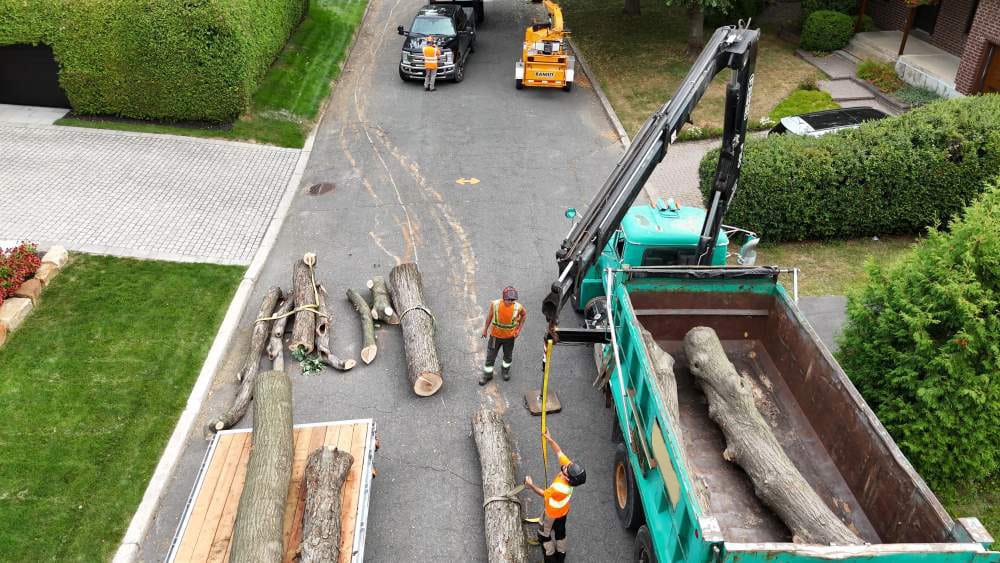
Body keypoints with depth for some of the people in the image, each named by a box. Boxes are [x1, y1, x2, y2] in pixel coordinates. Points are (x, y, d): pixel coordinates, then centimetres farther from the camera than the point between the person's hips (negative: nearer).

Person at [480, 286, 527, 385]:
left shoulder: (518, 307, -25)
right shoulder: (495, 304, -26)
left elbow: (524, 314, -1)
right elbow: (490, 316, -6)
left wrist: (519, 329, -3)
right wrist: (485, 329, 5)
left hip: (510, 336, 1)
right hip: (495, 335, -1)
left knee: (508, 356, 23)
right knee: (490, 356, 12)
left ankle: (505, 370, 52)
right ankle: (487, 374, 35)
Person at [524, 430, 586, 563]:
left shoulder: (559, 488, -44)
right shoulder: (568, 466, -29)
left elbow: (543, 494, -24)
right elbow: (559, 452, -13)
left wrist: (531, 485, -16)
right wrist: (550, 440, -13)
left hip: (553, 514, -7)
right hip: (563, 511, 7)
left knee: (544, 535, 18)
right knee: (560, 532, 27)